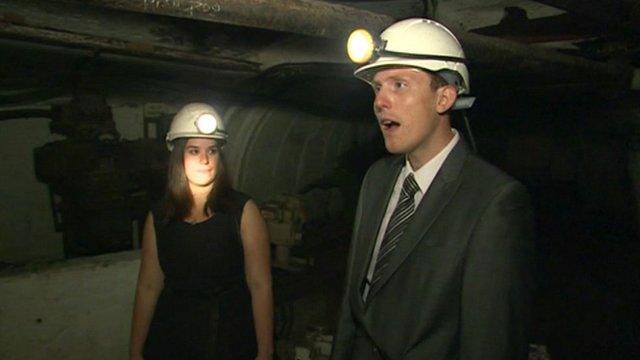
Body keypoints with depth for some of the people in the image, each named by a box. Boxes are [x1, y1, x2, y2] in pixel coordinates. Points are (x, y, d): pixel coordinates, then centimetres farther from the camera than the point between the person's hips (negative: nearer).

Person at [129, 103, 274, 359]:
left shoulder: (243, 211, -12)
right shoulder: (158, 218, -2)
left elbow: (260, 286, -13)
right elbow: (148, 287, 2)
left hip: (231, 337, -2)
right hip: (171, 337, 3)